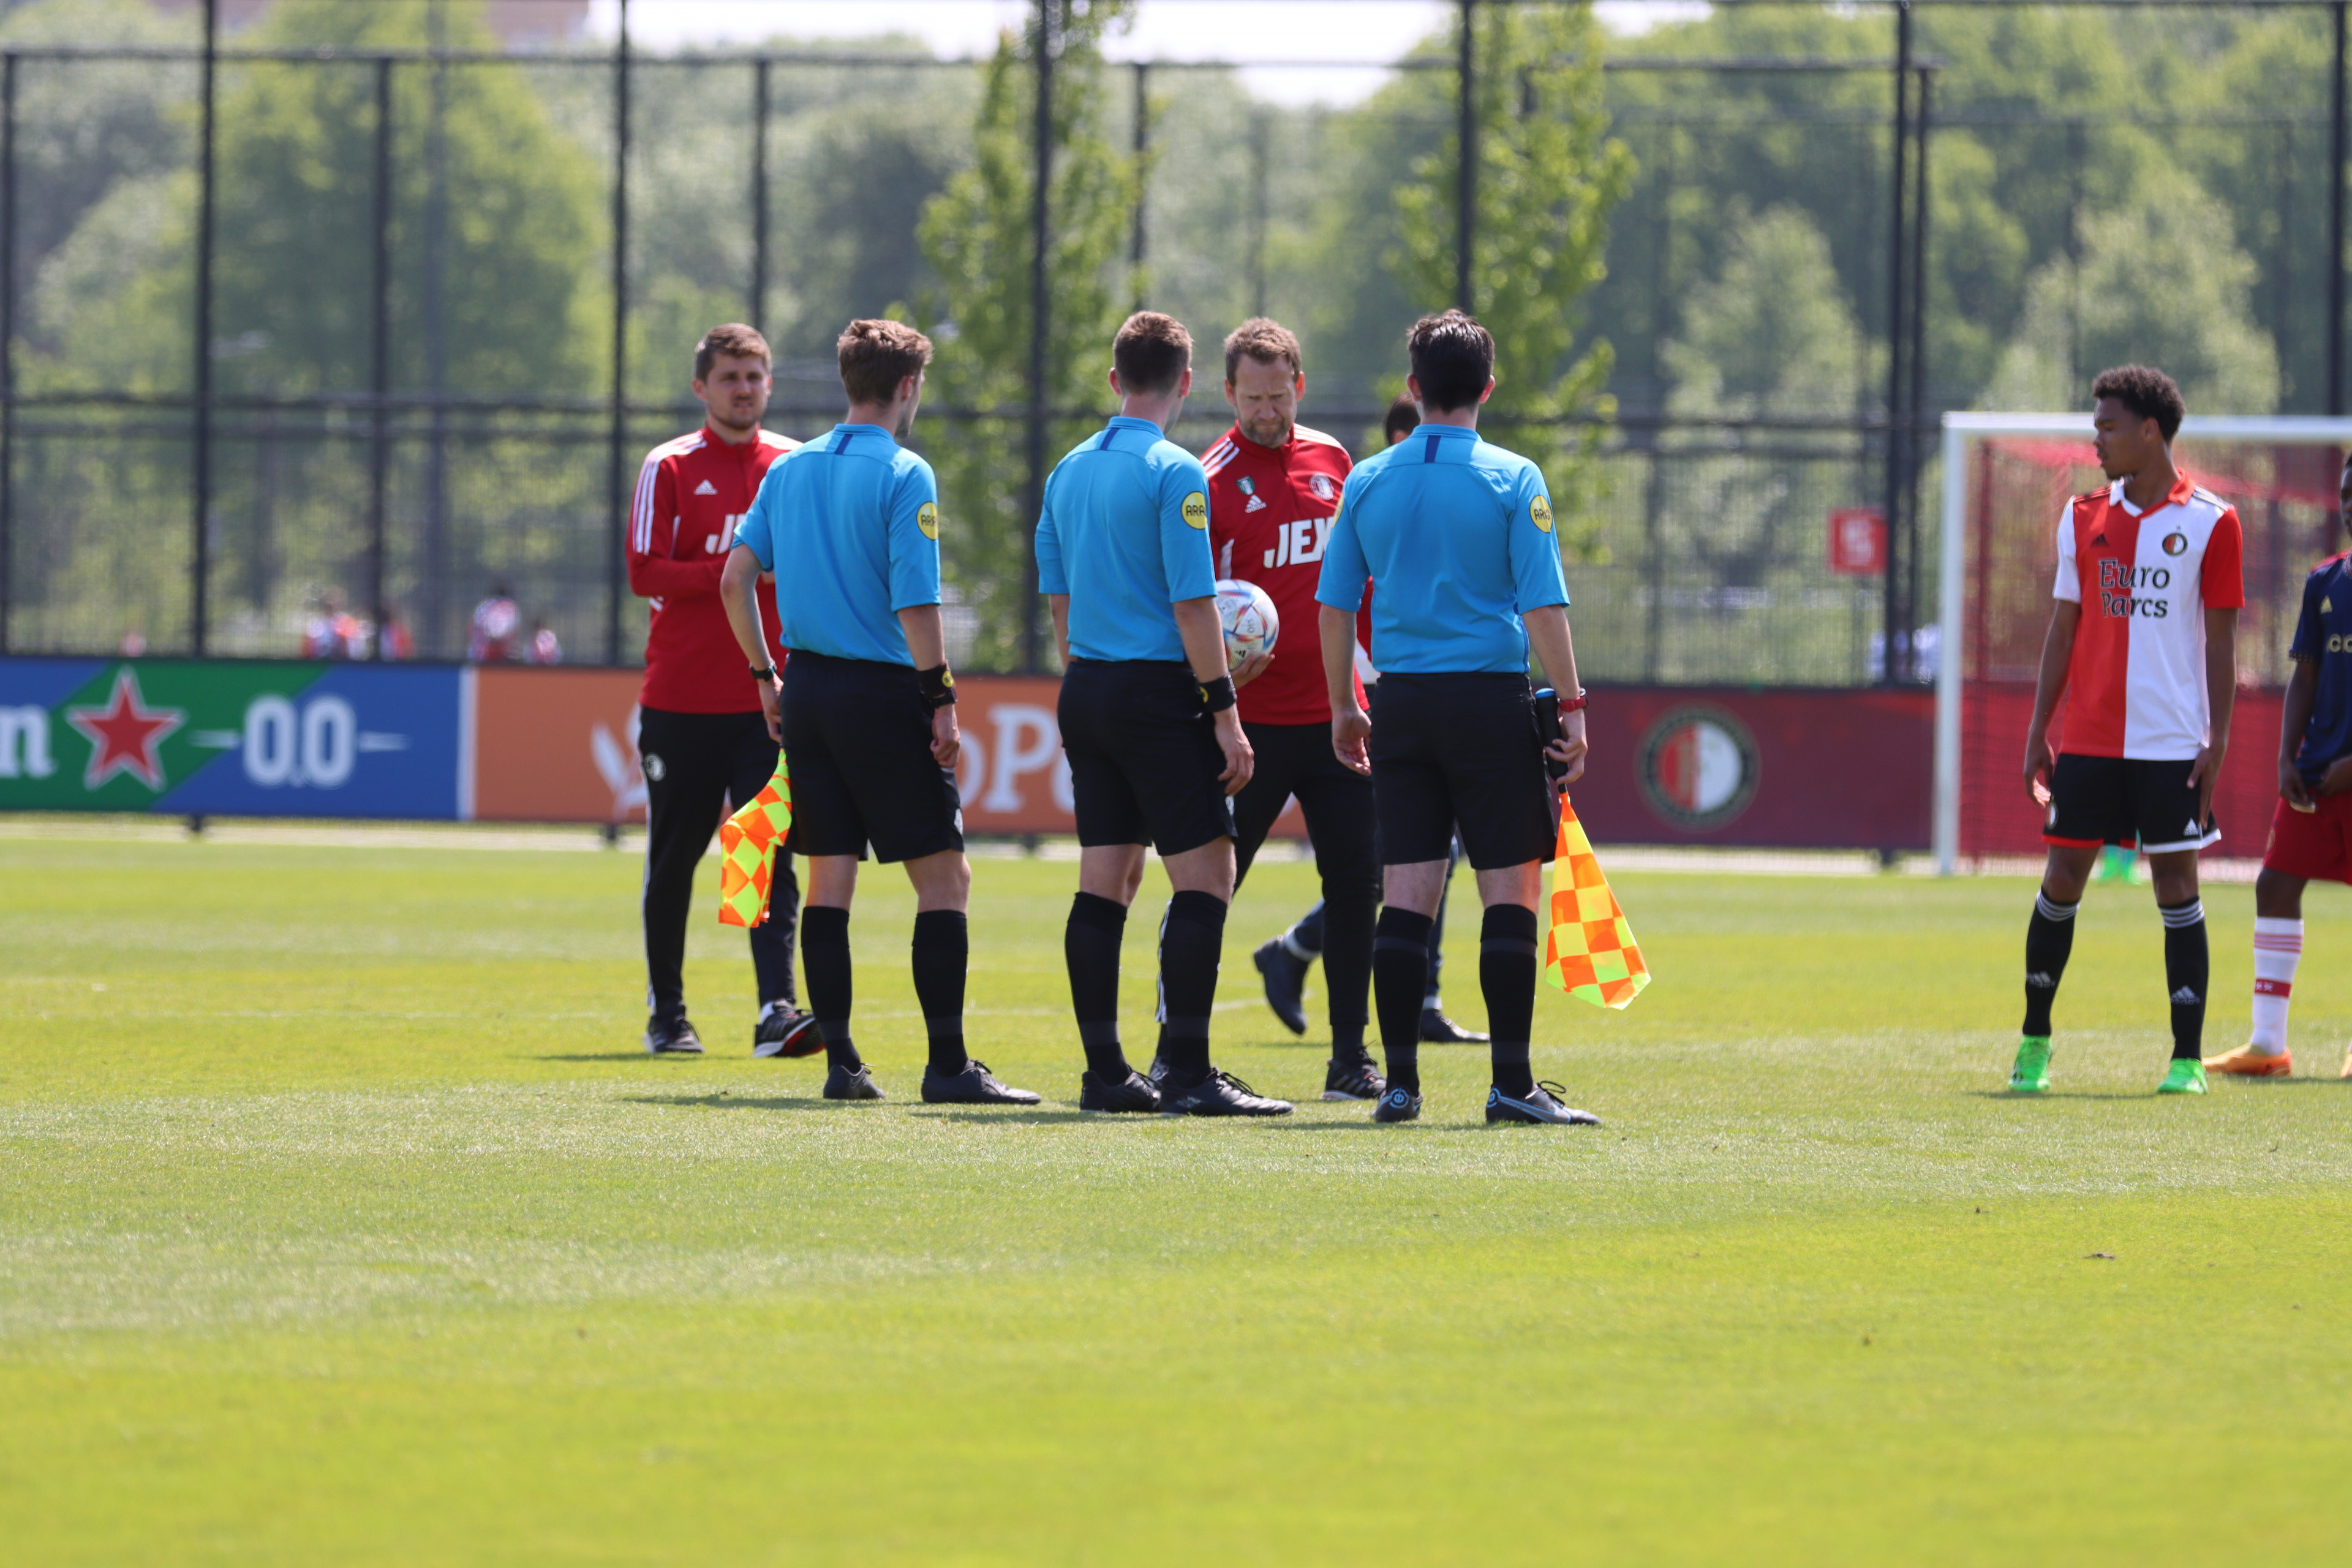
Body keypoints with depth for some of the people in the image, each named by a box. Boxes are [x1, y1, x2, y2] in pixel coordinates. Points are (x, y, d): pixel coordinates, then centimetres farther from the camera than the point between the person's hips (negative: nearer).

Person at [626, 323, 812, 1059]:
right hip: (681, 695, -1)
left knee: (772, 857, -11)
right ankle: (667, 1013, 19)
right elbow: (645, 574, -8)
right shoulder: (669, 468, 1)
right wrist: (733, 570, -18)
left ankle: (778, 1011, -19)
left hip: (768, 695, 1)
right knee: (673, 860, 6)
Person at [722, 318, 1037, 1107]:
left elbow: (736, 578, 10)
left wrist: (766, 677, 18)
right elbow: (914, 604, -16)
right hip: (881, 690, -6)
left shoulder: (789, 469, 9)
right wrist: (942, 700, -10)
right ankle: (948, 1065, -6)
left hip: (807, 689, 7)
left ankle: (840, 1061, 8)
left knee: (829, 877, 9)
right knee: (944, 876, -1)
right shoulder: (903, 476, -10)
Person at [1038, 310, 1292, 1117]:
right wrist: (1224, 712, -12)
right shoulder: (1174, 473, -11)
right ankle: (1186, 1073, -10)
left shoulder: (1069, 471, 11)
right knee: (1205, 876, -5)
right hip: (1160, 693, -8)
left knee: (1104, 882, 8)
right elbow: (1192, 603, -14)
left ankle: (1105, 1072, 8)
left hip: (1087, 689, 8)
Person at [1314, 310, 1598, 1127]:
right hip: (1491, 698, -4)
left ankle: (1400, 1081, 3)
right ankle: (1512, 1083, -3)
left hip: (1401, 700, 4)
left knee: (1406, 894, 5)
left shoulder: (1369, 481, 5)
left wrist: (1343, 707, 17)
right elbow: (1543, 606, -10)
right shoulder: (1512, 479, -5)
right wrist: (1572, 706, -5)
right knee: (1511, 890, 0)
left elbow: (1332, 605, 7)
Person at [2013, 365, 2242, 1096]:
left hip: (2173, 743, -3)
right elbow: (2064, 629, 12)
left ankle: (2187, 1057, 2)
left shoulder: (2210, 522, -2)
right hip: (2088, 737, 3)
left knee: (2176, 887, -2)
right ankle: (2034, 1042, 14)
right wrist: (2038, 732, 7)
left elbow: (2221, 642, -1)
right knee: (2061, 879, 2)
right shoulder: (2083, 518, 9)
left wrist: (2217, 742, -7)